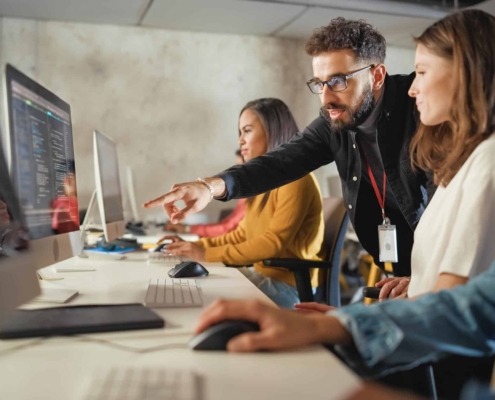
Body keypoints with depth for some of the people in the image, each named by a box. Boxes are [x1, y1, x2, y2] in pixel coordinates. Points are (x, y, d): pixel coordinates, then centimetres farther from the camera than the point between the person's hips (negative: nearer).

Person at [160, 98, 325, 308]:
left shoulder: (295, 179, -15)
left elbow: (273, 243, -21)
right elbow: (243, 234, 15)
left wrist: (208, 255, -21)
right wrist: (197, 246, 4)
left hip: (287, 285, -8)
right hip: (263, 275, 8)